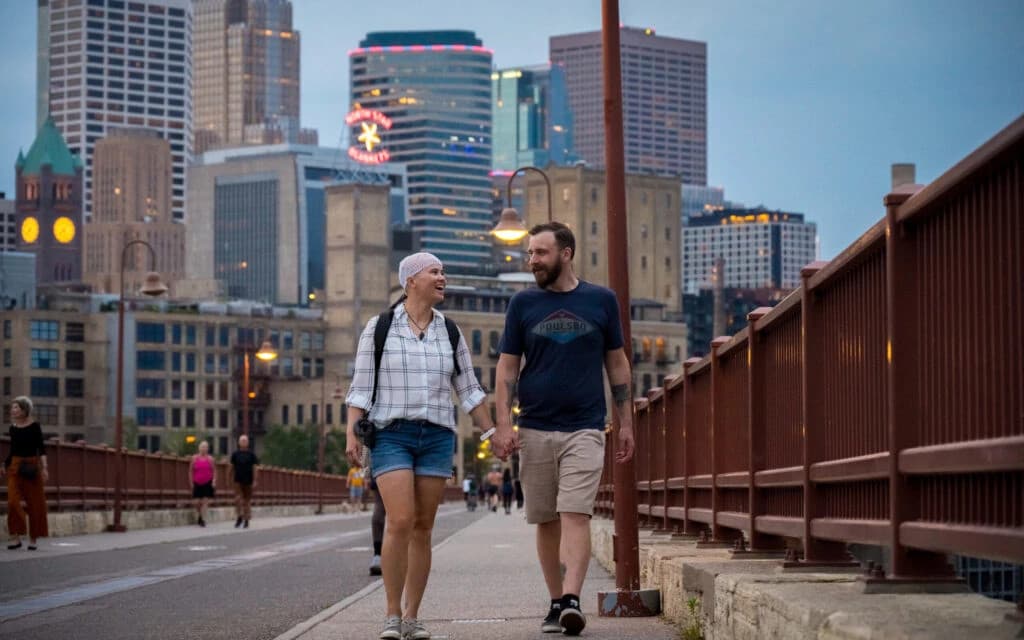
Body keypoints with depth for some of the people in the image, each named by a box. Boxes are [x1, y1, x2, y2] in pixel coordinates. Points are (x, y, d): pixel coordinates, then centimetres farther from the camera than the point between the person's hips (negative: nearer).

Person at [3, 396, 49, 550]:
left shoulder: (34, 426, -5)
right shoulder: (12, 428, 8)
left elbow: (41, 449, -8)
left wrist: (44, 468, -17)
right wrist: (4, 465, 12)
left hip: (31, 466, -4)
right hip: (15, 466, 4)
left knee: (34, 504, 1)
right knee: (13, 501, -11)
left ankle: (34, 539, 12)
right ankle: (16, 537, -6)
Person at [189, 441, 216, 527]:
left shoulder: (210, 459, 0)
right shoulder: (195, 458, 1)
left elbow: (214, 470, 5)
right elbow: (191, 471, 7)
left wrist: (214, 480, -7)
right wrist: (191, 482, 4)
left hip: (207, 484, -1)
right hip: (197, 484, 1)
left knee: (205, 502, -8)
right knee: (197, 502, 1)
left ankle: (202, 519, -6)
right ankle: (200, 516, 26)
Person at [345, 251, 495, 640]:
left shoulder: (449, 333, 9)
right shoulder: (379, 327, -1)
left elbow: (468, 390, 13)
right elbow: (361, 386, -2)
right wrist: (352, 434, -11)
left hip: (437, 437, 3)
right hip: (391, 435, -3)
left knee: (423, 528, 2)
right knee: (400, 522, -17)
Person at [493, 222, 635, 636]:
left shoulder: (601, 301, 5)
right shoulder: (523, 304, 6)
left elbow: (616, 363, 11)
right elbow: (507, 368, 5)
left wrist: (626, 423, 8)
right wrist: (504, 425, -5)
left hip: (585, 428, -2)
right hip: (535, 429, 2)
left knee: (576, 515, -13)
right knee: (546, 521, 6)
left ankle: (572, 601, -22)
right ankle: (555, 603, 15)